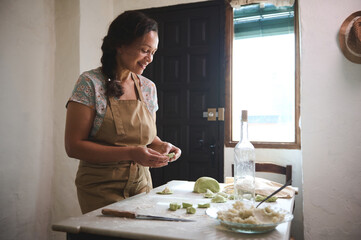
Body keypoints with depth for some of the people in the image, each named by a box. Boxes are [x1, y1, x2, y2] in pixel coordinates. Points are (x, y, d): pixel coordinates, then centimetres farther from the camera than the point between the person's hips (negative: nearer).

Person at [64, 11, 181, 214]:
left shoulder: (149, 88, 6)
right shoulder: (90, 83, -11)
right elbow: (74, 146, -15)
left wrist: (161, 146, -7)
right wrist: (130, 153, -24)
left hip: (141, 185, 5)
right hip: (101, 188, -4)